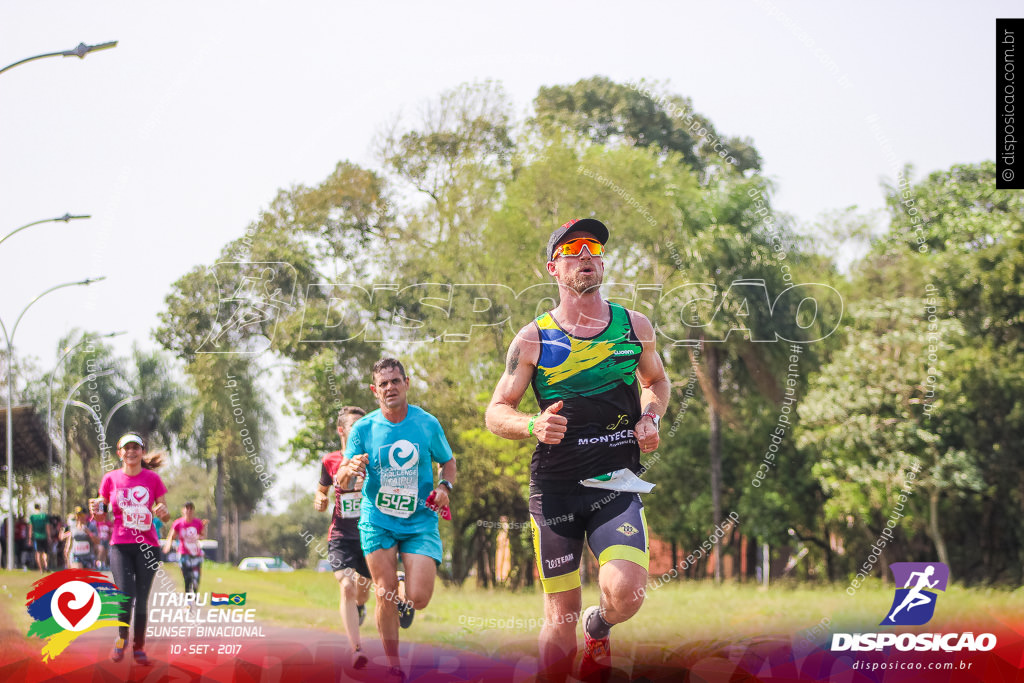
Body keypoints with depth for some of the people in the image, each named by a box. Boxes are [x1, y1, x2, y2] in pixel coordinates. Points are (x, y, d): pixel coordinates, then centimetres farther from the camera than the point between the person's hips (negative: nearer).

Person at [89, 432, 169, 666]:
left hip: (148, 546, 1)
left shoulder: (152, 479, 3)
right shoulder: (111, 479, 3)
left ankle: (139, 647, 16)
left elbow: (165, 515, 8)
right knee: (126, 596, -15)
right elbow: (102, 515, 10)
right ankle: (122, 638, 10)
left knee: (142, 600, 3)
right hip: (121, 545, -1)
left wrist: (163, 512, -15)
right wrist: (96, 510, -13)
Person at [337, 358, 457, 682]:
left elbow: (449, 461, 13)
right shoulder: (363, 429, -4)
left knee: (419, 598, -12)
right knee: (386, 595, -6)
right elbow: (341, 482, -3)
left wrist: (445, 487, -8)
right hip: (377, 521, 0)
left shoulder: (428, 424, -2)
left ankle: (405, 604, 27)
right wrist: (350, 470, -27)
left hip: (420, 521, 0)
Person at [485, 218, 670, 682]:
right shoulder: (533, 339, 1)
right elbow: (496, 413, 6)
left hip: (617, 484, 1)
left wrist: (650, 419, 4)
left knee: (624, 593, -21)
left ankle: (598, 629, 15)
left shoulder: (635, 326, 6)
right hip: (554, 484, -1)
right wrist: (533, 426, -15)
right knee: (560, 620, -1)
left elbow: (656, 380, 25)